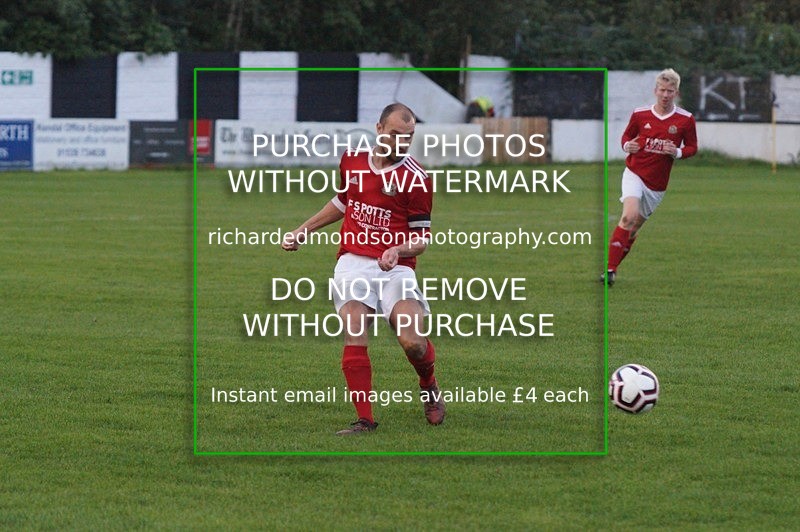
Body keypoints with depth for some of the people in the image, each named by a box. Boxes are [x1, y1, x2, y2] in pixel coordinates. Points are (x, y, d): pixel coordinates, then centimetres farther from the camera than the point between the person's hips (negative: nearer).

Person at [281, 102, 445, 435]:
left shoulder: (416, 179, -5)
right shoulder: (352, 161, 9)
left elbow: (422, 238, -2)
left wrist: (398, 250, -23)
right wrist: (302, 232, 31)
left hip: (395, 267, -3)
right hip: (353, 262, 3)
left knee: (412, 342, -17)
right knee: (354, 336, -17)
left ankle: (429, 387, 17)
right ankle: (365, 419, -13)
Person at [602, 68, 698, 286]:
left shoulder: (686, 119, -4)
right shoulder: (640, 114, -3)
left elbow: (692, 147, 5)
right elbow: (627, 135, 12)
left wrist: (677, 152, -16)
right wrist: (627, 146, -11)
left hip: (657, 184, 2)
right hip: (635, 173, -2)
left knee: (634, 227, 10)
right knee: (629, 216, -24)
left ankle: (614, 266, 27)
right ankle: (610, 269, -24)